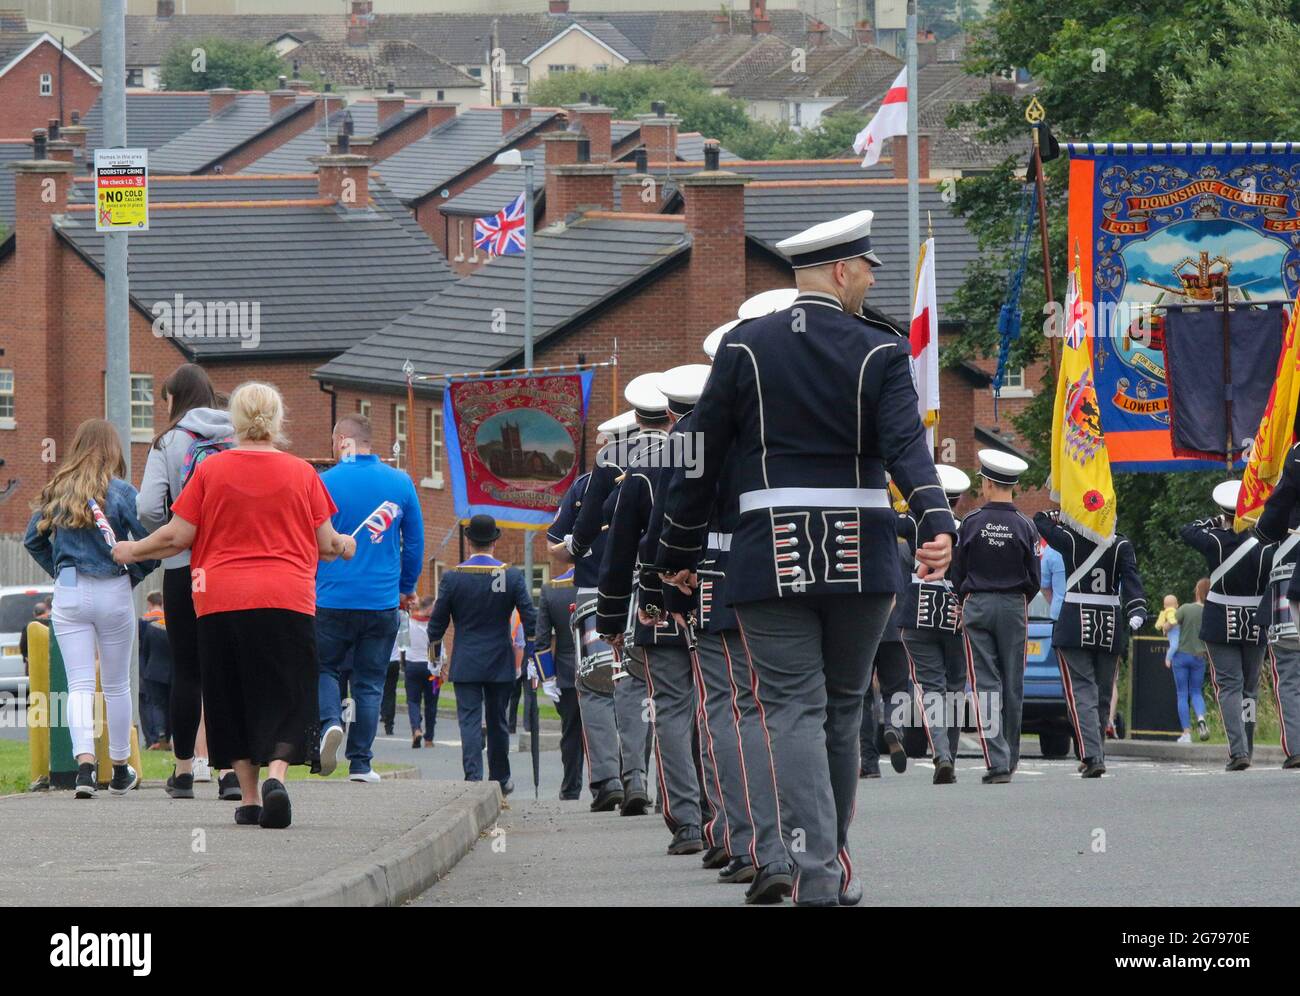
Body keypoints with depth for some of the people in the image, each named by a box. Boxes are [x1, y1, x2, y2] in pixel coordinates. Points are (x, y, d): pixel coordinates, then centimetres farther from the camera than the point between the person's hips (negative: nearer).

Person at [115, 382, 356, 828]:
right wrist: (344, 545, 29)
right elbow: (325, 543, 6)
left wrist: (132, 551, 19)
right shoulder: (302, 473, 1)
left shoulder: (211, 469, 1)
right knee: (282, 701, 1)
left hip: (222, 601, 1)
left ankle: (248, 798, 11)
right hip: (287, 600, -1)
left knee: (234, 698, 11)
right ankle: (276, 776, -22)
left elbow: (178, 535, 1)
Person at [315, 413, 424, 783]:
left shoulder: (324, 484, -6)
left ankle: (330, 722, -14)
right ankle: (360, 763, 7)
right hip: (382, 601, 2)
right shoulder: (400, 483, 2)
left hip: (332, 599, -2)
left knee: (326, 670, 14)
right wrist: (407, 587, 23)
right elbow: (415, 541, 9)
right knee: (370, 683, 9)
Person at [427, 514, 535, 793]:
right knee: (498, 721, 14)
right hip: (501, 664, 2)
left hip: (465, 664, -2)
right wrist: (530, 658, 7)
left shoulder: (452, 577, -5)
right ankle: (500, 778, 25)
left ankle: (473, 778, -16)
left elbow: (437, 623, 1)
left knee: (470, 721, -3)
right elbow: (531, 619, -3)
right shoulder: (512, 576, -4)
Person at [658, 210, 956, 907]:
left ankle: (815, 871, -19)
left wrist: (679, 553, 13)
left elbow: (700, 456, 4)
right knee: (842, 709, 14)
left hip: (771, 556, 0)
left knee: (795, 711, -4)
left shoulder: (745, 346, 3)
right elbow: (907, 445, -18)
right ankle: (835, 863, 23)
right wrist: (936, 523, -29)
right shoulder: (879, 352, -1)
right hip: (859, 558, 0)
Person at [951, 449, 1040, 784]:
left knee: (985, 684, -3)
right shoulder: (1025, 527, -1)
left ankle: (996, 761, -13)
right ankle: (1010, 759, 19)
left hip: (977, 606, -1)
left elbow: (957, 573, 2)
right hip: (1014, 607, 1)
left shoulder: (971, 523, -4)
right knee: (1012, 684, 10)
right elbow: (1034, 579, 0)